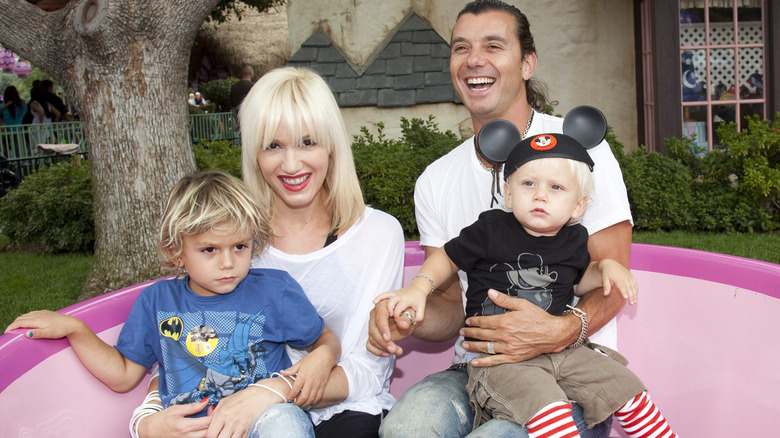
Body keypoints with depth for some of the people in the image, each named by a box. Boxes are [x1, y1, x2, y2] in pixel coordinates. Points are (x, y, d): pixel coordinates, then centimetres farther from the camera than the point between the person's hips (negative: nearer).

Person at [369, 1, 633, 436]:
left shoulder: (579, 148, -5)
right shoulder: (435, 182, 8)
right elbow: (452, 303, 11)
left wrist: (562, 331, -27)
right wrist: (409, 316, -13)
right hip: (476, 368, 3)